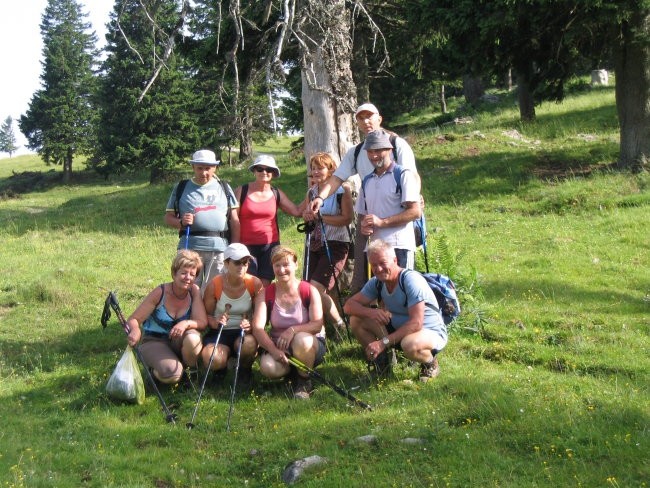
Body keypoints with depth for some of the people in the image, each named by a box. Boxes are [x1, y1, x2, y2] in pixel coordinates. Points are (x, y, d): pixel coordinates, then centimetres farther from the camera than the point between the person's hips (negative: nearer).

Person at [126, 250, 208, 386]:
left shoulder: (194, 291, -9)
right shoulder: (160, 292, -17)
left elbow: (202, 322, -13)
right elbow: (134, 319, -15)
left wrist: (186, 323, -36)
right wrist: (135, 330, -40)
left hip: (178, 341, 2)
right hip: (154, 341, -2)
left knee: (192, 338, -34)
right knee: (172, 373, -31)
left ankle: (192, 370, -3)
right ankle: (156, 368, 5)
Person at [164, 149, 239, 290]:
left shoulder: (224, 188, 12)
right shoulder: (181, 188, 10)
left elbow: (234, 221, 11)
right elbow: (168, 217, 9)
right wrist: (181, 222, -13)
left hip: (219, 248, 0)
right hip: (190, 247, 0)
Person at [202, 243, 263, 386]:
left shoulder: (255, 284, -7)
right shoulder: (215, 285, -9)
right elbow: (206, 314, -1)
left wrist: (250, 325, -28)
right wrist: (215, 322, -25)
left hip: (244, 332, 1)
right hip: (219, 332, 0)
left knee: (249, 343, -38)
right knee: (213, 360, -33)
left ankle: (245, 370, 1)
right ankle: (221, 369, 10)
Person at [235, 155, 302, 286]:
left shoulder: (276, 194, 9)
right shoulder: (241, 191, 1)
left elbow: (298, 211, 2)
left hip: (270, 246, 3)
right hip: (246, 246, -3)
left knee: (265, 285, 3)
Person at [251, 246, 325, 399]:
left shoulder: (309, 291, -8)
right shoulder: (267, 293, -3)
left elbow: (317, 325, -16)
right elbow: (257, 327, -13)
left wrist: (293, 330, -33)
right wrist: (273, 350, -29)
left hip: (310, 346, -2)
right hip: (278, 346, 2)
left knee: (301, 340, -38)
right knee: (267, 367, -31)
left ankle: (303, 382, -11)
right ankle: (291, 372, 5)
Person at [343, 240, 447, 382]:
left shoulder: (412, 280, -25)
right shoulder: (377, 282, -5)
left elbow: (416, 324, -31)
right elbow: (349, 305, -4)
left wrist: (384, 342, -34)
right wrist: (370, 312, -26)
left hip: (431, 332, -6)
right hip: (399, 330, 6)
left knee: (410, 344, -42)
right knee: (356, 320, -8)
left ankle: (430, 363, -7)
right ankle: (381, 361, 7)